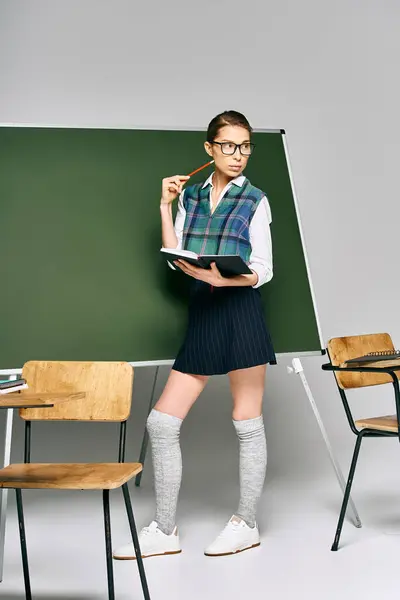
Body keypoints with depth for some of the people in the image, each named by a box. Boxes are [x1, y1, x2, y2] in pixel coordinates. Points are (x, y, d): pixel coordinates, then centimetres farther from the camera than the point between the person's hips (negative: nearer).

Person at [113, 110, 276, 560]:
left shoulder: (255, 200, 3)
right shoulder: (191, 195, 13)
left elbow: (263, 271, -2)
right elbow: (175, 259, 8)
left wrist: (220, 275, -19)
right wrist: (166, 207, 3)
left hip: (240, 309, -4)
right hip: (201, 314, 4)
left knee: (247, 422, 3)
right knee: (161, 422, 1)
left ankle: (246, 524, 19)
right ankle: (164, 531, 12)